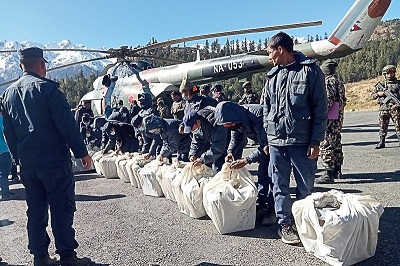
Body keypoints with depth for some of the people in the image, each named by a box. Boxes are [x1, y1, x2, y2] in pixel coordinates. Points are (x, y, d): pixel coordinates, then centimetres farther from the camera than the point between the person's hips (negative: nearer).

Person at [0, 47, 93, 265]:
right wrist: (82, 152, -9)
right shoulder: (47, 87, -11)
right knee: (62, 208, 1)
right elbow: (67, 123, -15)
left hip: (27, 164, 7)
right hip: (54, 161, -7)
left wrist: (19, 158, 22)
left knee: (35, 210, 14)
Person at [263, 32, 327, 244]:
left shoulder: (310, 71, -4)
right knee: (280, 185, 8)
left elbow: (320, 109, -5)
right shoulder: (272, 76, 11)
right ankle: (285, 224, 20)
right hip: (276, 141, 4)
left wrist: (315, 141, -9)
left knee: (305, 186, 7)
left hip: (302, 140, -4)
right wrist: (267, 138, 12)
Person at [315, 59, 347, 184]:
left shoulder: (328, 82, -12)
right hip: (338, 119, 10)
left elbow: (327, 101, -20)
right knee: (336, 144, 16)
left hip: (330, 119, -10)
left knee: (326, 146, -8)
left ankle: (328, 174, -8)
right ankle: (337, 171, 26)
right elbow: (343, 100, 20)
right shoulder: (339, 82, 17)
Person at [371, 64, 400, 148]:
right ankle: (381, 142, 13)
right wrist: (378, 93, -6)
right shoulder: (380, 85, 11)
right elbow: (373, 95, 15)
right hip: (383, 109, 2)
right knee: (383, 126, 6)